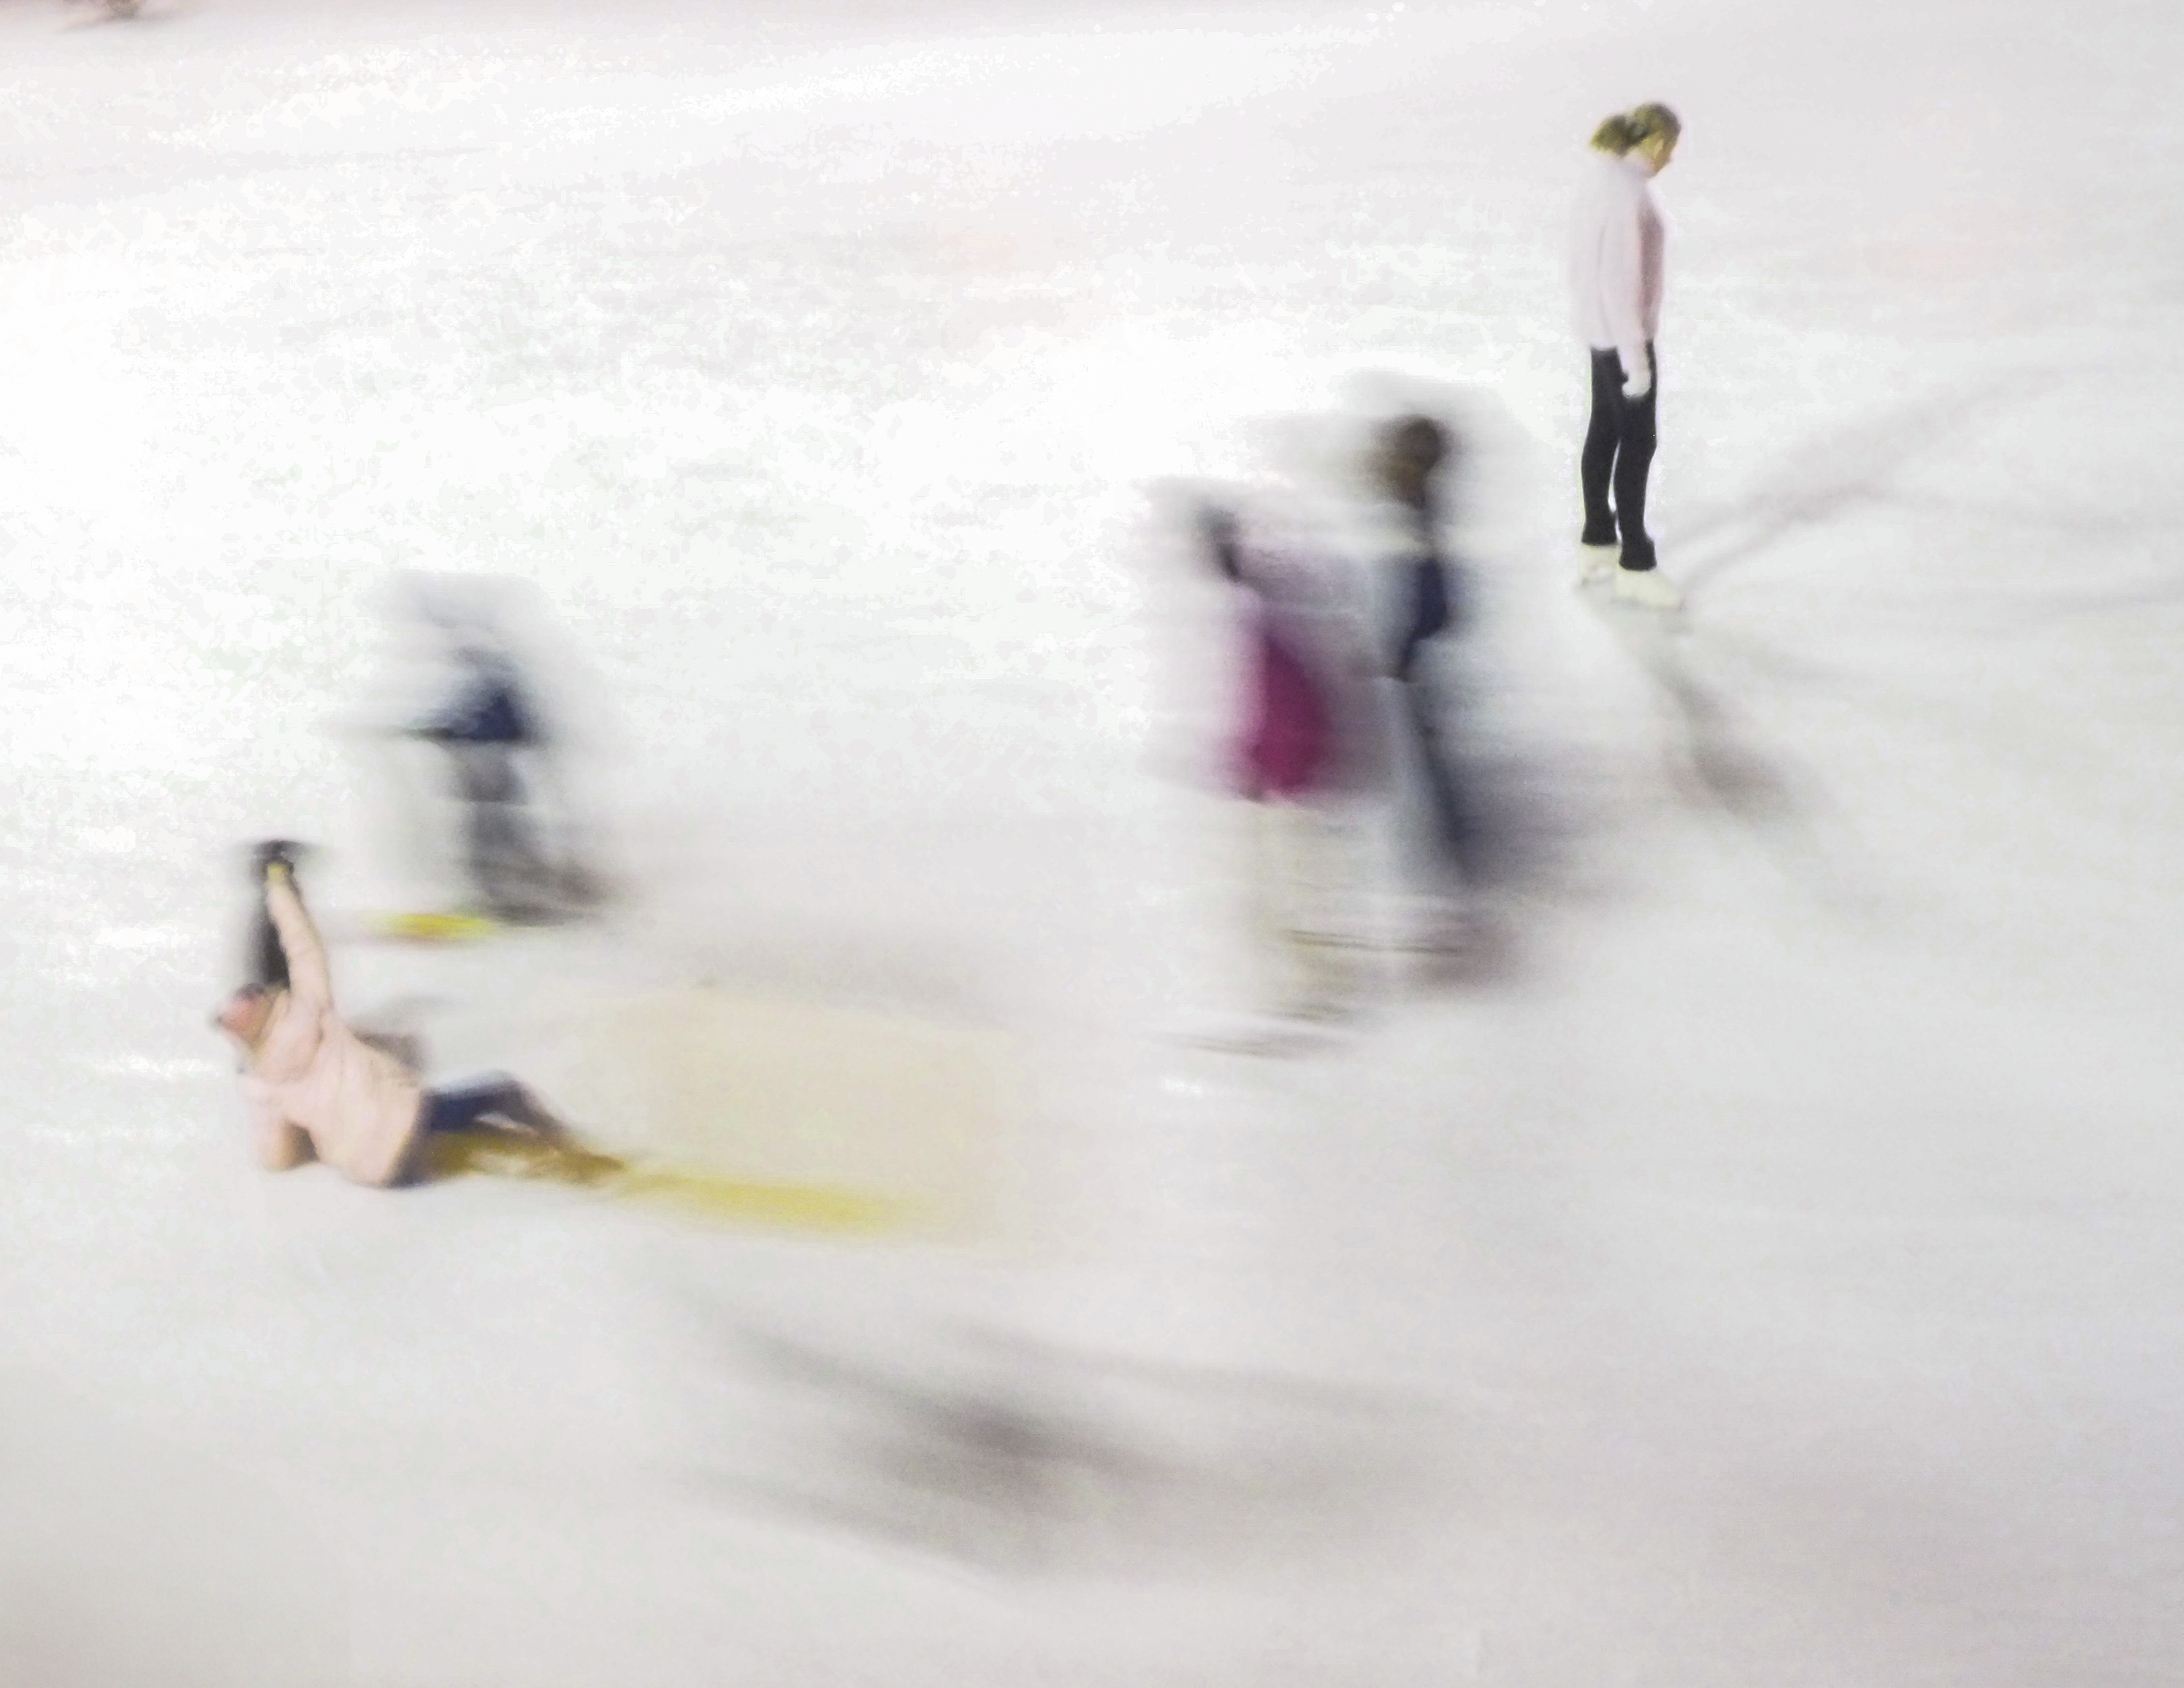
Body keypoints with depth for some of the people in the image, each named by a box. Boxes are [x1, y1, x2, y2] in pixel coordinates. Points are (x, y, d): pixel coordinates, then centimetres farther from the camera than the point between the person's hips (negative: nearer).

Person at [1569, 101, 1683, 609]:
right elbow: (1622, 281, -26)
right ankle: (1635, 566, 12)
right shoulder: (1629, 195, -27)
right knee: (1637, 444, 2)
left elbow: (1584, 258, 12)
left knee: (1604, 432, 20)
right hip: (1623, 333, -9)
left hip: (1600, 327, 9)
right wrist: (1635, 358, -20)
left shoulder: (1604, 175, 2)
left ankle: (1599, 543, 34)